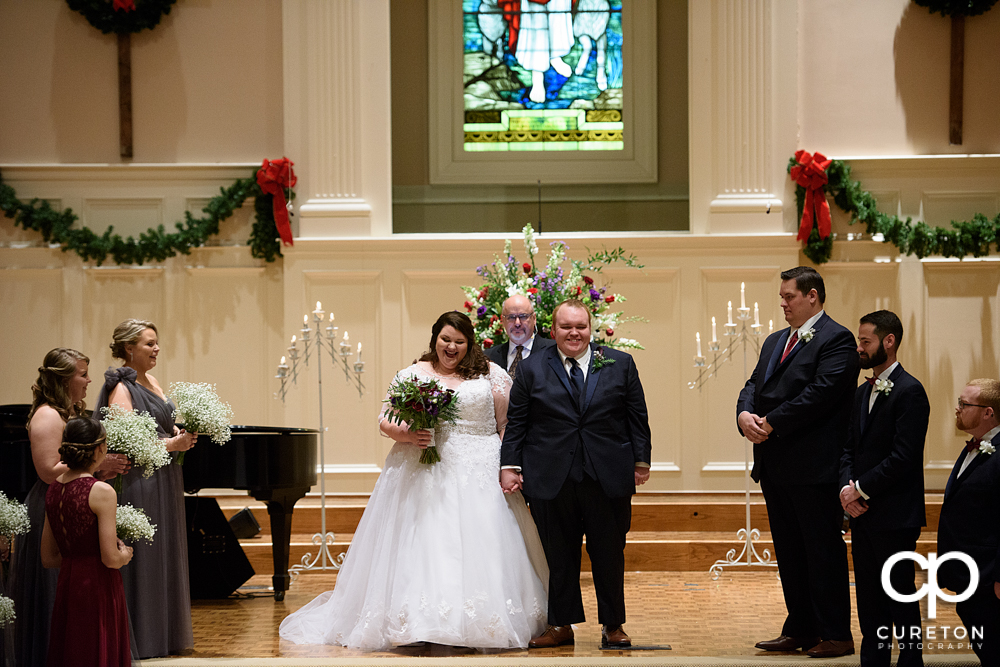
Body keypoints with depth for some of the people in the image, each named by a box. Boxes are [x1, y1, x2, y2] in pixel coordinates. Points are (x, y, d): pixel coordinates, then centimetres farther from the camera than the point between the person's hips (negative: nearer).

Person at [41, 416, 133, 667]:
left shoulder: (53, 489, 6)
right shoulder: (102, 492, -15)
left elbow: (48, 558, 12)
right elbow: (111, 559, -17)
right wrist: (125, 554, 4)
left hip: (66, 586, 7)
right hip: (99, 589, -7)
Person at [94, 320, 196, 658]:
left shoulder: (151, 381, 14)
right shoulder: (121, 387, -12)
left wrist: (182, 435, -1)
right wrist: (171, 444, -17)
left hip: (165, 480, 9)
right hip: (139, 481, -9)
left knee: (165, 559, 12)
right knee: (142, 559, -5)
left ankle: (165, 633, 20)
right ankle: (141, 639, 1)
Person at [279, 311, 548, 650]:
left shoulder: (491, 374, 8)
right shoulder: (412, 375, 9)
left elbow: (508, 422, 7)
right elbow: (385, 421, 8)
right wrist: (406, 435, -13)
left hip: (478, 476, 0)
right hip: (423, 476, 0)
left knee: (481, 551, -5)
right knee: (421, 544, -6)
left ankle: (482, 625, 1)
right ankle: (419, 623, -4)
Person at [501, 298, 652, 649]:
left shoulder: (620, 364, 8)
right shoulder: (532, 369, 6)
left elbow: (637, 418, 8)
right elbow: (516, 422, 6)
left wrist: (641, 462, 3)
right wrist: (510, 465, 0)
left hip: (608, 478, 0)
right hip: (552, 479, 0)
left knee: (610, 555, 7)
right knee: (558, 556, 5)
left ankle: (613, 625, 18)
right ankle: (561, 625, 15)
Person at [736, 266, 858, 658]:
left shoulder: (836, 340, -8)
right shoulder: (774, 341, 19)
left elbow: (821, 393, -18)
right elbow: (754, 385, 14)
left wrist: (770, 423, -17)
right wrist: (744, 414, -8)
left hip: (814, 466, -8)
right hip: (775, 465, 9)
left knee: (823, 551, -3)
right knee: (789, 552, 12)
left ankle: (835, 635, 2)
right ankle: (799, 630, 20)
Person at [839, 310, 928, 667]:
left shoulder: (909, 391, -12)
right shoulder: (862, 392, 15)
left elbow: (903, 457, -18)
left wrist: (861, 490, -14)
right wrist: (846, 487, -3)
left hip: (895, 515, -8)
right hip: (862, 511, 8)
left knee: (900, 594, -2)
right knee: (868, 595, 12)